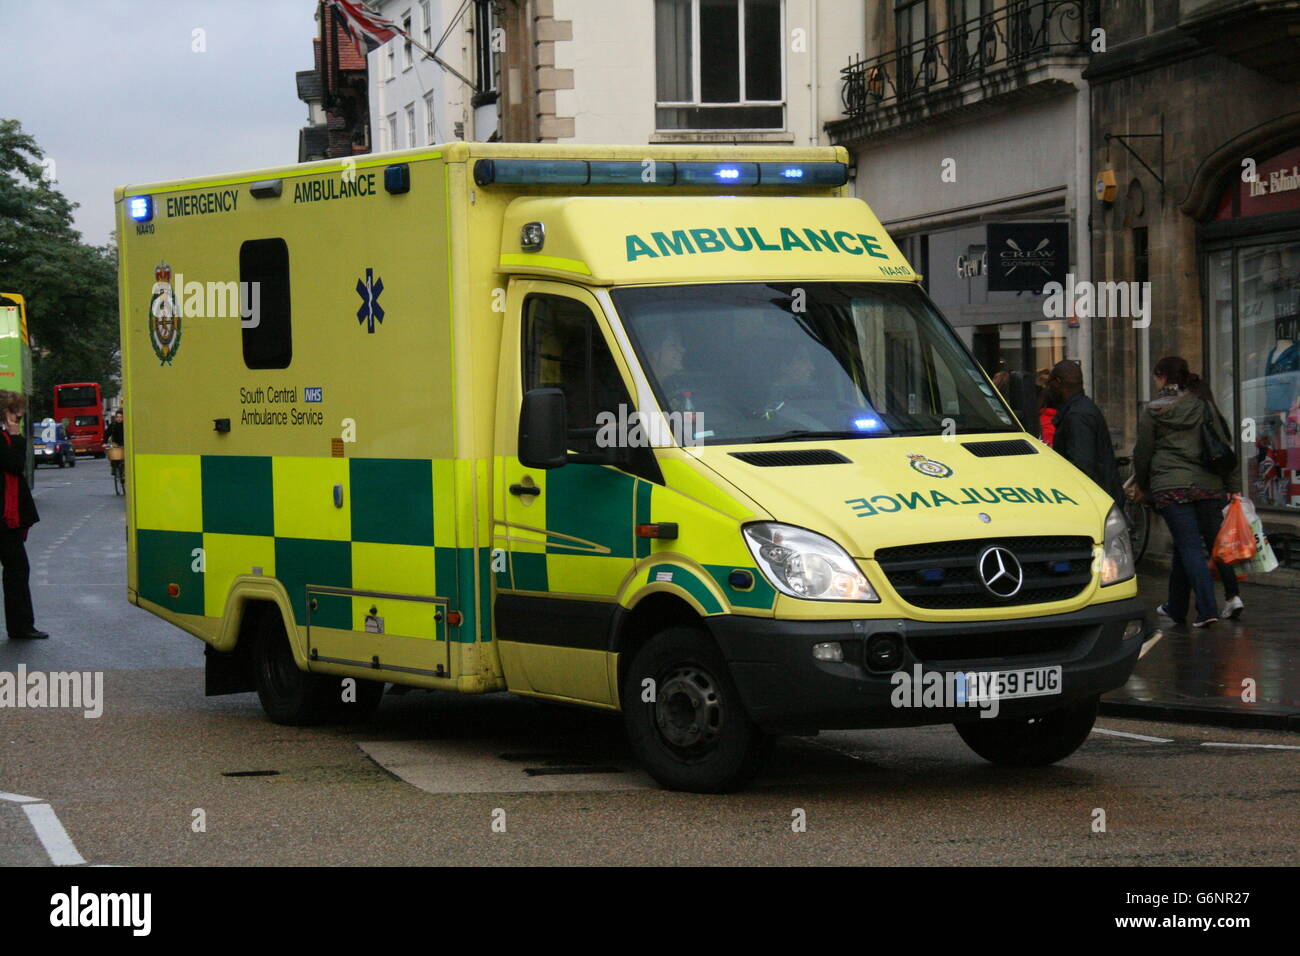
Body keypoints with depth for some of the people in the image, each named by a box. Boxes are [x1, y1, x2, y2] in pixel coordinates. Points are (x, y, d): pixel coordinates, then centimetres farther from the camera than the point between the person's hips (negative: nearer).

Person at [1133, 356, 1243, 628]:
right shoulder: (1204, 406, 9)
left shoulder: (1153, 411, 1)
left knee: (1189, 547, -6)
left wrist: (1142, 485, 21)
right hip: (1208, 485, 3)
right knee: (1216, 542, 13)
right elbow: (1225, 445, 7)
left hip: (1170, 488, -3)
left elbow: (1143, 453, 5)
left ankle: (1207, 609, -17)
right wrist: (1234, 487, 10)